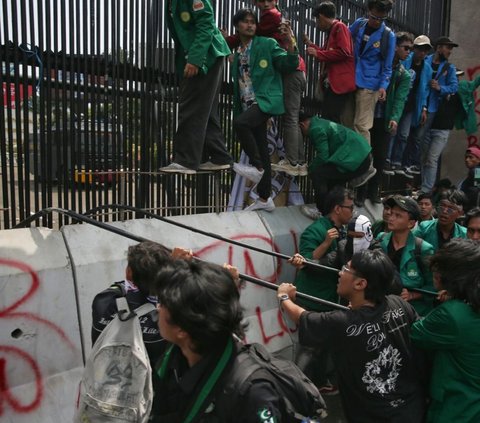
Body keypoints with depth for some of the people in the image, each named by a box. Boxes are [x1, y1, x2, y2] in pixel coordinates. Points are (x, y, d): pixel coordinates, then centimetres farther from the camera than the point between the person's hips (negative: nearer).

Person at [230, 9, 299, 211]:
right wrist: (238, 109, 15)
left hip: (266, 101, -6)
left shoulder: (267, 44, 1)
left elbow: (290, 66, -4)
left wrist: (290, 43, -20)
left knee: (240, 122, -33)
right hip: (248, 106, 6)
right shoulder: (237, 53, 17)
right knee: (261, 152, 7)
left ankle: (257, 167, -16)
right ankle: (264, 199, 13)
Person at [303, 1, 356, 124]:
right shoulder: (331, 31, 21)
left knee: (333, 120, -15)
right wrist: (310, 44, 34)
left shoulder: (339, 27, -7)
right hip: (331, 83, 10)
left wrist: (317, 54, -14)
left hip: (339, 83, -10)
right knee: (327, 119, 8)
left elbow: (344, 52, -20)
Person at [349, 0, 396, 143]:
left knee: (361, 125, -9)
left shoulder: (388, 35, -4)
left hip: (368, 84, -4)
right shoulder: (358, 24, 6)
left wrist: (383, 86, -15)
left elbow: (387, 66, -1)